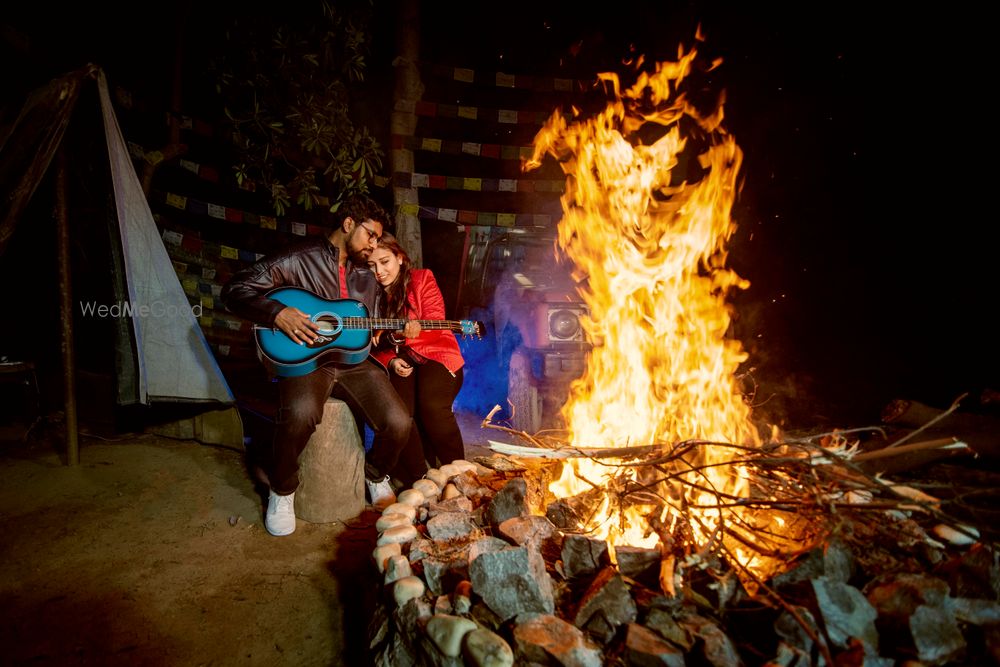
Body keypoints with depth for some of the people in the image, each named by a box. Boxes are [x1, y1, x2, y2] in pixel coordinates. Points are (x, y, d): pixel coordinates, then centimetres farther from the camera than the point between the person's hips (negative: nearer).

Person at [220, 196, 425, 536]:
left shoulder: (367, 277, 17)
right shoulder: (300, 258, -1)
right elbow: (235, 289, -4)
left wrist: (398, 332, 3)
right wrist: (277, 312, -19)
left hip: (355, 360, 5)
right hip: (305, 358, -4)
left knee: (399, 423, -17)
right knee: (300, 413, -37)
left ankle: (376, 476, 19)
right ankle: (282, 490, -4)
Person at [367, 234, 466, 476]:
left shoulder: (422, 279, -1)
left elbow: (435, 325, -12)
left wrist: (414, 333, -33)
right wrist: (391, 361, -9)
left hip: (435, 356, -3)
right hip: (400, 364, 3)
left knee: (432, 406, -29)